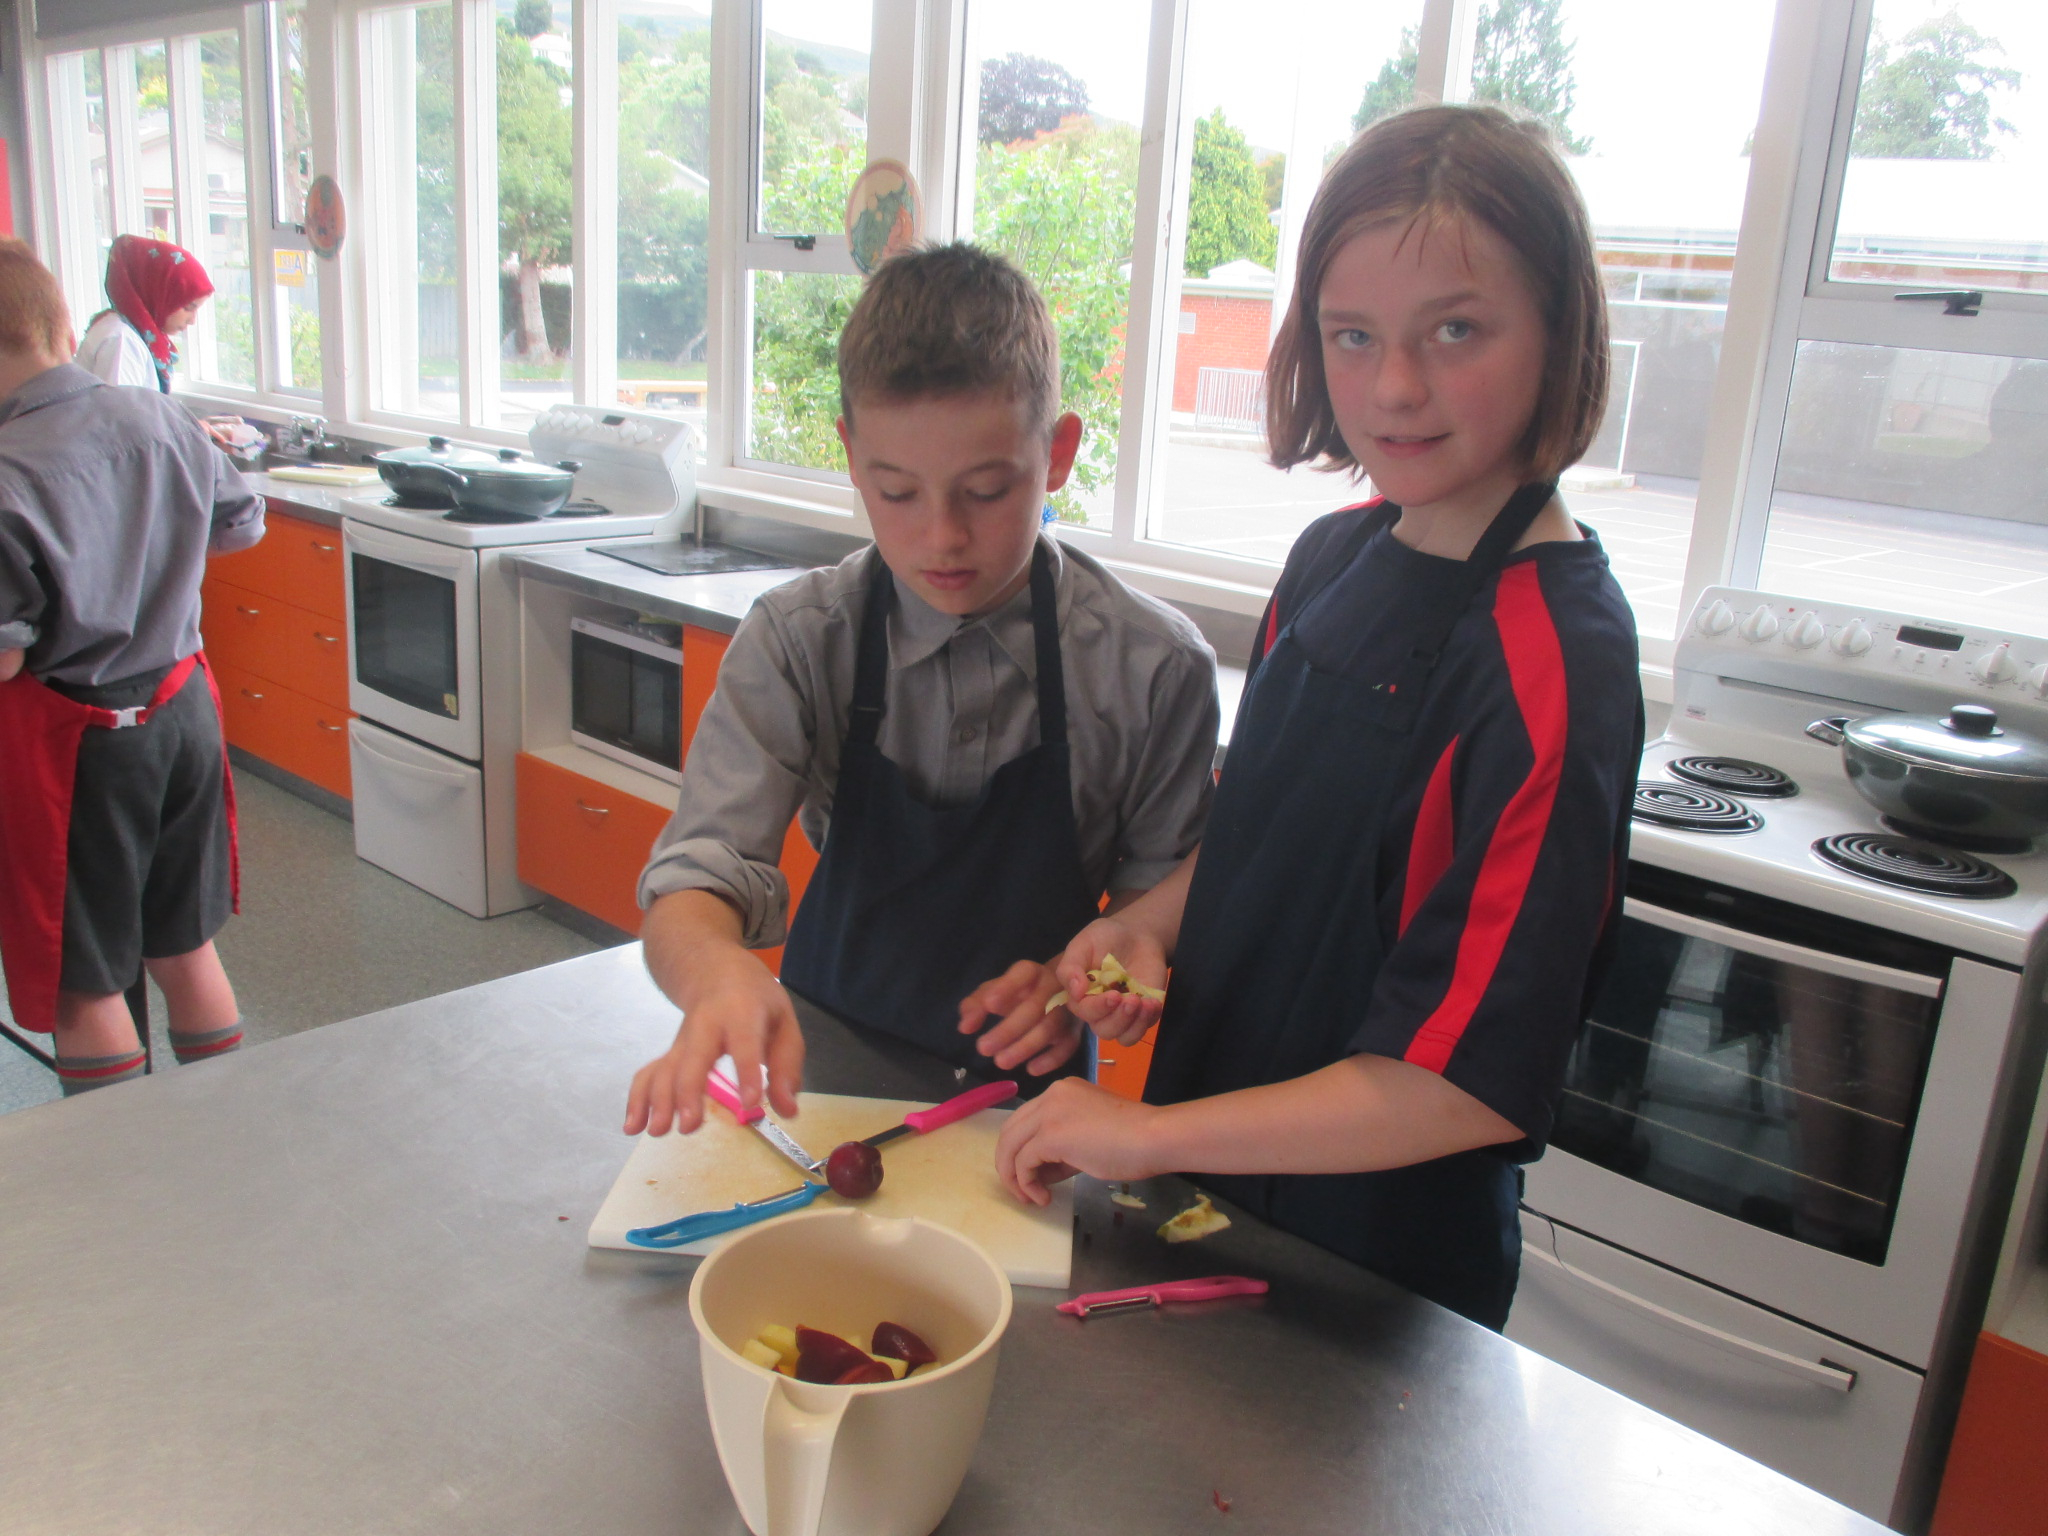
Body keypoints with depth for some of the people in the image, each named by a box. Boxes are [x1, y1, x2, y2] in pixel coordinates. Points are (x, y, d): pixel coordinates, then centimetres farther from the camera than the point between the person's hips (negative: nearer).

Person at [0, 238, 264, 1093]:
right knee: (185, 949, 19)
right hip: (182, 711, 6)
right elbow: (241, 527, 13)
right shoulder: (158, 421, -3)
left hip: (71, 742, -6)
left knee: (81, 987, 9)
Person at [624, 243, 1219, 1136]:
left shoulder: (1157, 669, -10)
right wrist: (719, 972, -40)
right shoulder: (798, 642, -9)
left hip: (1025, 1094, 0)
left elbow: (1162, 895, 2)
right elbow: (698, 874, -17)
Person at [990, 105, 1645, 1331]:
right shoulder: (1335, 560, -3)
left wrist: (1151, 1136, -22)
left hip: (1378, 1268, -6)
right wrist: (1153, 922, -7)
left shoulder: (1554, 665, -26)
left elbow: (1473, 1081, -27)